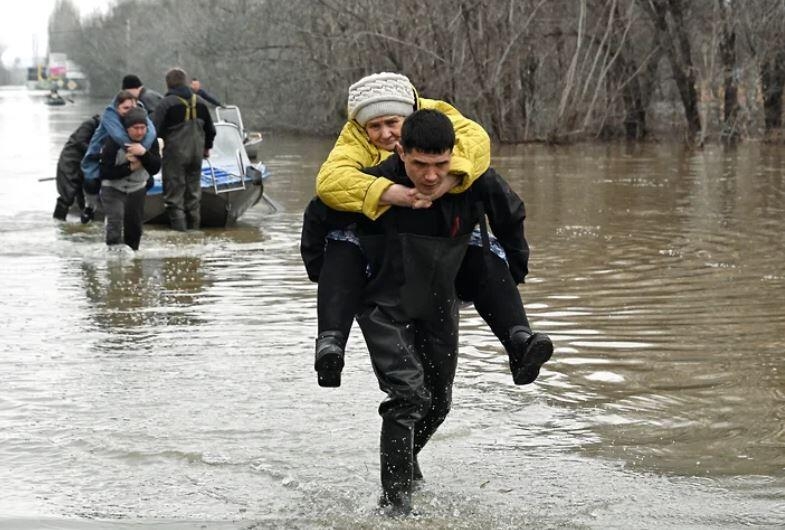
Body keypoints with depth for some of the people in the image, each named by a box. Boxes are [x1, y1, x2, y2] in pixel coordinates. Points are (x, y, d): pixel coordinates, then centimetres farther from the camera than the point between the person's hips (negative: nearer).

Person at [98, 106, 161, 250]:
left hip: (137, 187, 4)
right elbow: (105, 172, -25)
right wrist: (130, 168, -29)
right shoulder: (113, 142, -26)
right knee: (115, 222, -21)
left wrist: (144, 153, -36)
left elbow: (155, 168, -19)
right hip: (113, 188, -4)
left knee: (135, 225, 11)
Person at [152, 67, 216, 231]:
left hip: (175, 154, -5)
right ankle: (194, 227, 21)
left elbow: (155, 129, -17)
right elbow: (210, 130, 17)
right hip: (196, 154, 5)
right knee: (193, 192, 15)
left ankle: (179, 228, -6)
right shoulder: (199, 103, 7)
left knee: (174, 195, 0)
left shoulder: (166, 103, -12)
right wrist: (206, 147, 31)